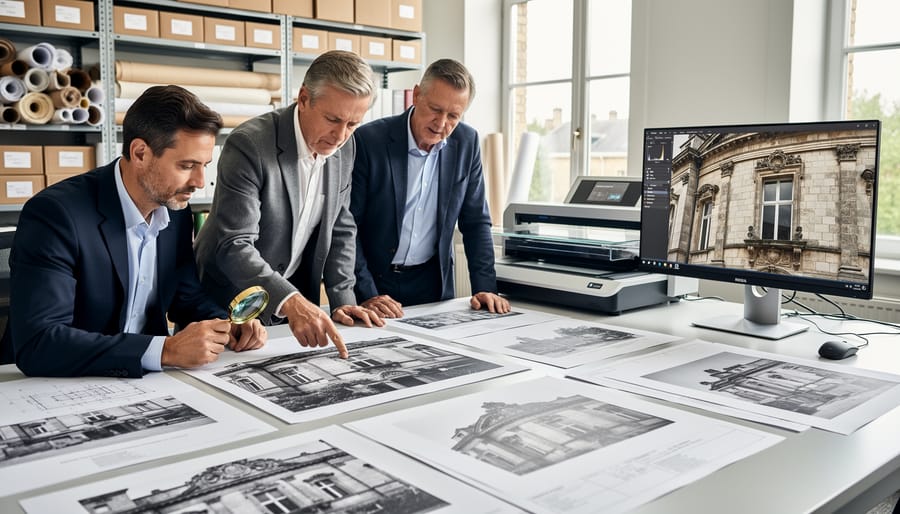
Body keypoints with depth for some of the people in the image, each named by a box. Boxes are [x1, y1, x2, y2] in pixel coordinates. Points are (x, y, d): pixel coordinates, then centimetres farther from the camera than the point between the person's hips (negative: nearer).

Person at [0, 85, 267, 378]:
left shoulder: (175, 210, 0)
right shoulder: (55, 214, -18)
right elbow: (37, 344, -26)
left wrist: (226, 328, -8)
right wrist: (165, 351, -30)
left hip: (141, 381, 5)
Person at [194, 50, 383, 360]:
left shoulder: (344, 148, -4)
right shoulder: (249, 145, -22)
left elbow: (340, 228, 5)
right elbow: (234, 246, -28)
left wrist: (342, 299, -4)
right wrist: (289, 301, -40)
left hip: (293, 302, 5)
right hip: (228, 308, -4)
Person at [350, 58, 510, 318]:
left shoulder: (466, 143, -2)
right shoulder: (368, 140, -13)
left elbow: (475, 222, 5)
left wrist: (485, 288, -4)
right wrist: (365, 296, -19)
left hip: (433, 281, 3)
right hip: (374, 280, -3)